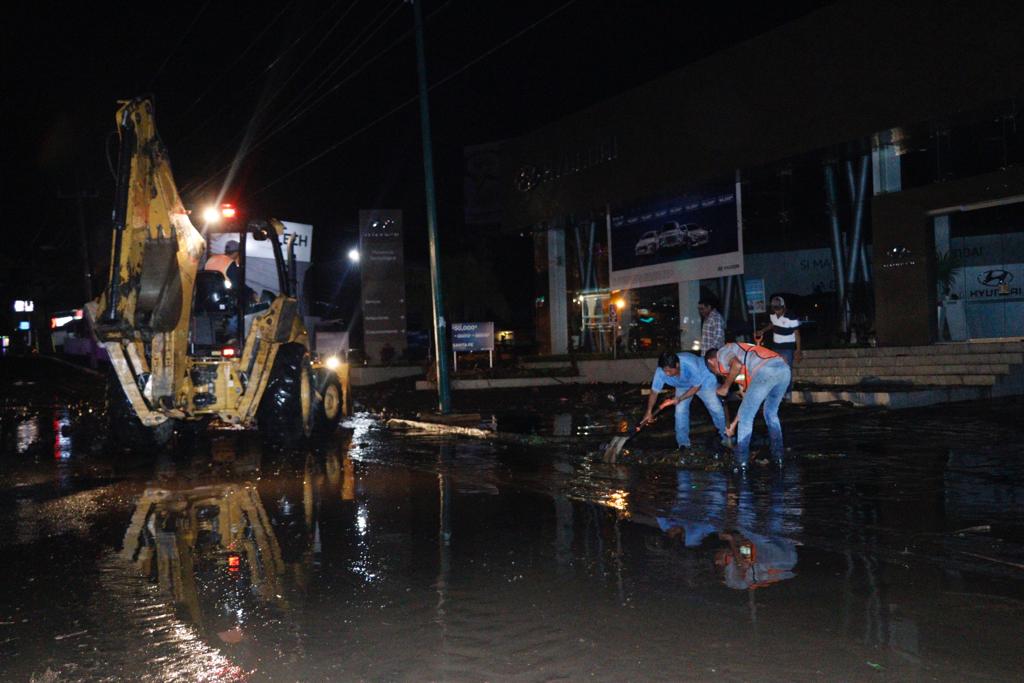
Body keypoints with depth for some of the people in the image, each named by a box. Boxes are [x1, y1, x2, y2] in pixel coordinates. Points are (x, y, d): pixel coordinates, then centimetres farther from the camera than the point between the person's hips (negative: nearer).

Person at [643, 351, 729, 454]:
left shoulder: (690, 365, -44)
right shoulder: (661, 371, -33)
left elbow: (697, 387, -29)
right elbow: (654, 392, -23)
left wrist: (680, 399, -33)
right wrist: (649, 411, -30)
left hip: (703, 380, -3)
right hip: (683, 386, 3)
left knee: (715, 408, -1)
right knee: (680, 411, -9)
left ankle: (726, 437, 21)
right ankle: (683, 443, 7)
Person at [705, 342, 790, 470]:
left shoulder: (722, 352, 16)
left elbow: (737, 365, -8)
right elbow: (748, 398, 41)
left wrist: (725, 387, 6)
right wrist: (733, 425, 47)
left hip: (766, 371, -9)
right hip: (784, 369, 9)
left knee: (746, 417, 6)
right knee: (771, 413, 29)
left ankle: (741, 462, 9)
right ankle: (778, 455, 30)